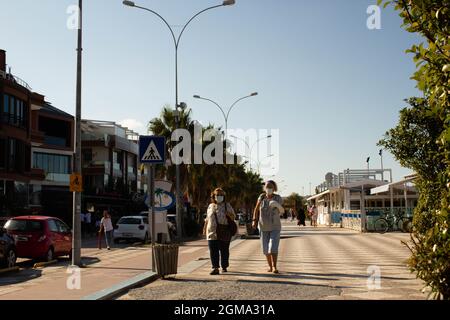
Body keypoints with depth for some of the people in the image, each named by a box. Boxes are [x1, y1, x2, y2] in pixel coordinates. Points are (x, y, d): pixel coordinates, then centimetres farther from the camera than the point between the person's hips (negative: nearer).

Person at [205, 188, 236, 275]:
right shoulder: (210, 206, 14)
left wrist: (229, 215, -17)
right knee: (213, 251, -7)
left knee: (224, 251, 6)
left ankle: (224, 267, 21)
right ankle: (215, 268, -8)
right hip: (212, 233, 2)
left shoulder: (227, 206, 5)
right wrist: (205, 229, 18)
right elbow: (207, 219, 21)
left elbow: (233, 217, 5)